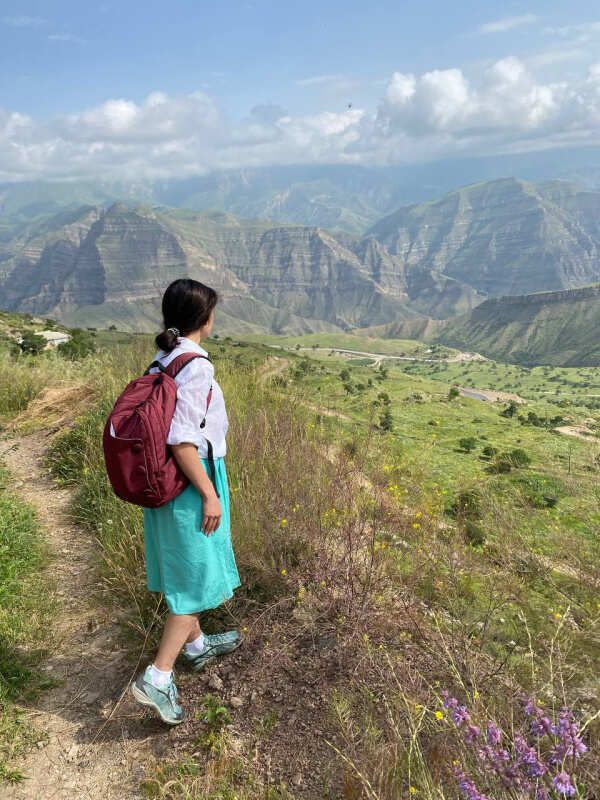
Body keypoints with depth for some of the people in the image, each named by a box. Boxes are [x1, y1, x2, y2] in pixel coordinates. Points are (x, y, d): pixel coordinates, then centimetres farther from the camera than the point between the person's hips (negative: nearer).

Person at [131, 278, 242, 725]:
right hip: (191, 482, -9)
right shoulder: (195, 367, -22)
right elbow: (182, 441, -25)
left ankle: (196, 644, 42)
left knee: (183, 569, 22)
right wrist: (209, 494, -18)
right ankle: (158, 676, 9)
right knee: (197, 577, 6)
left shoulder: (162, 361, 4)